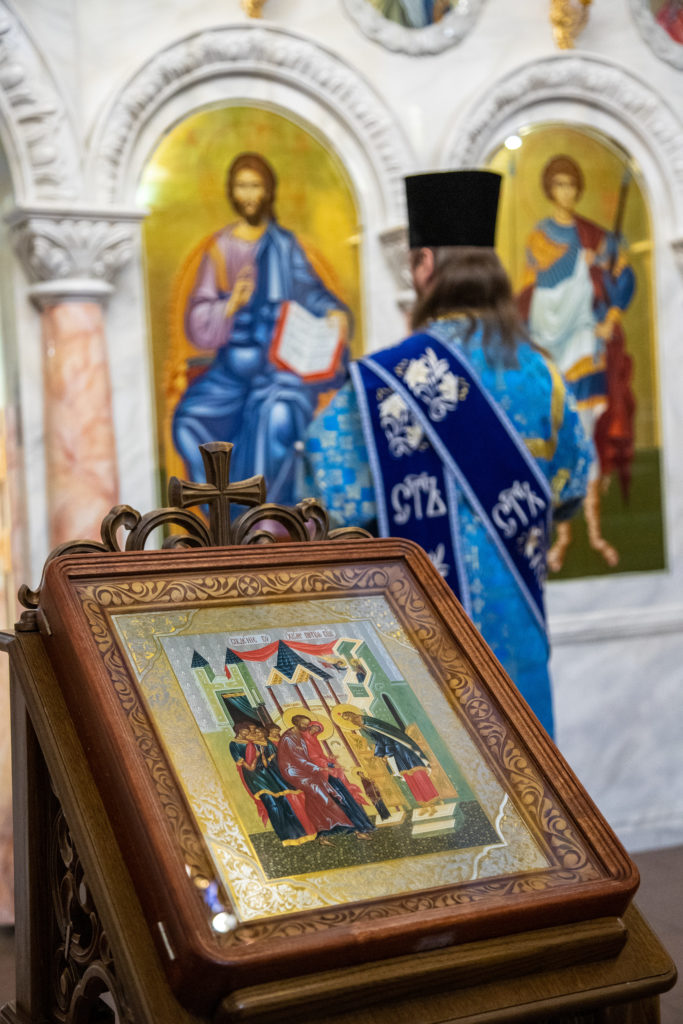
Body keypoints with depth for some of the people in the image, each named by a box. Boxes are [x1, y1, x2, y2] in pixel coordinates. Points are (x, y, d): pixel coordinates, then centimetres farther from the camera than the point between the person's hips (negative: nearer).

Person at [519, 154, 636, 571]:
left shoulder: (596, 236, 10)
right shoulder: (539, 237, 4)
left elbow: (623, 279, 6)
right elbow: (544, 289, -6)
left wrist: (611, 320, -5)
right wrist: (582, 261, -4)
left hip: (591, 340, 2)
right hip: (556, 340, -2)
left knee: (593, 430, 0)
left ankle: (594, 525, 7)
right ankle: (563, 531, 0)